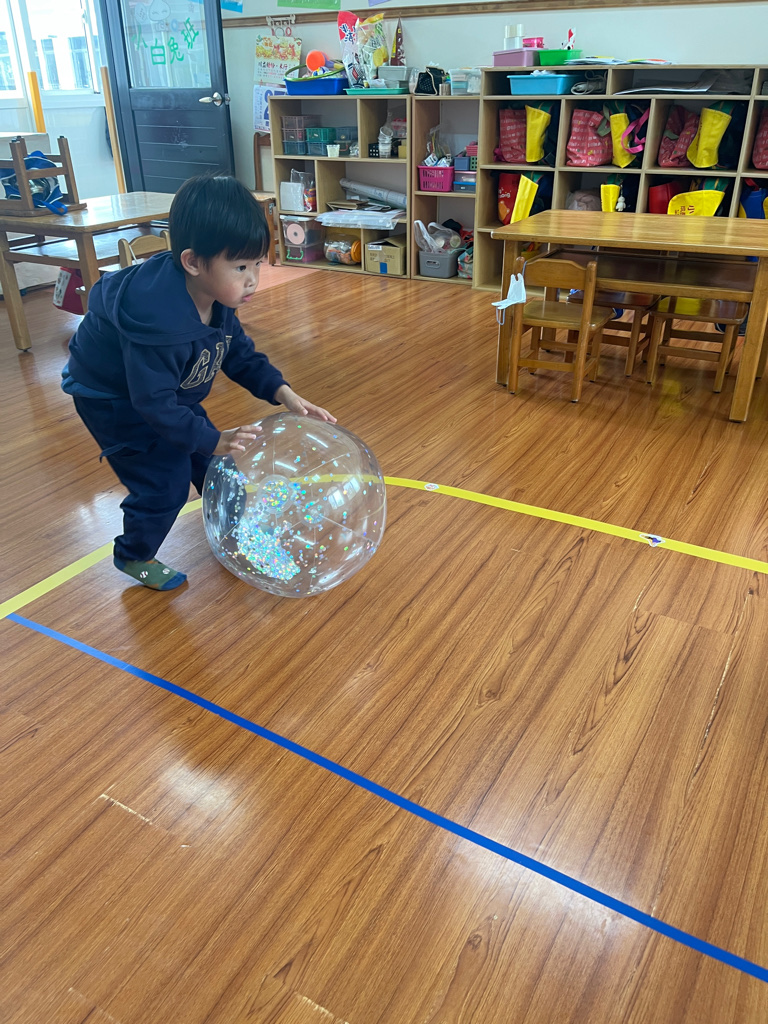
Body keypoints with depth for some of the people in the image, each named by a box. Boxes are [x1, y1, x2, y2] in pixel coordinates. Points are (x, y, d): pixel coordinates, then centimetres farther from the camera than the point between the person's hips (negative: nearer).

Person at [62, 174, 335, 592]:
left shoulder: (215, 293, -14)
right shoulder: (157, 319, -40)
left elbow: (240, 353, -4)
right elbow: (154, 403, -35)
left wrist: (285, 394, -16)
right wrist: (213, 441, -34)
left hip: (168, 388, 8)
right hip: (112, 398, -8)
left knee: (210, 456, 12)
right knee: (165, 481, -8)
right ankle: (134, 556, 17)